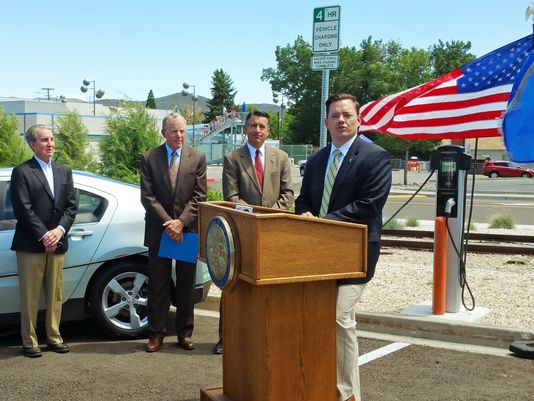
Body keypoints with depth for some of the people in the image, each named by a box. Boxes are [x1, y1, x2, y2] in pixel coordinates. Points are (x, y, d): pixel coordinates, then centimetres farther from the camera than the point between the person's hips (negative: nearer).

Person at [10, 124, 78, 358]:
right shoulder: (21, 172, -3)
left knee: (55, 295, 10)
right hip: (30, 244, -5)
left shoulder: (64, 172, 14)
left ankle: (54, 337, 20)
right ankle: (29, 341, 11)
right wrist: (43, 236, -14)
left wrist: (59, 230, -7)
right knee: (30, 296, 2)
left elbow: (72, 205, 8)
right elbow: (23, 209, -10)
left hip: (57, 242, 5)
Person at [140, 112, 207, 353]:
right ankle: (156, 333, 14)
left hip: (188, 230, 1)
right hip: (158, 231, -1)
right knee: (157, 285, 4)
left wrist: (181, 221, -12)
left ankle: (184, 333, 18)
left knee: (186, 285, 8)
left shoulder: (197, 158, 4)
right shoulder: (149, 158, 1)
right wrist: (167, 223, -13)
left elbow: (200, 196, -1)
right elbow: (147, 196, -4)